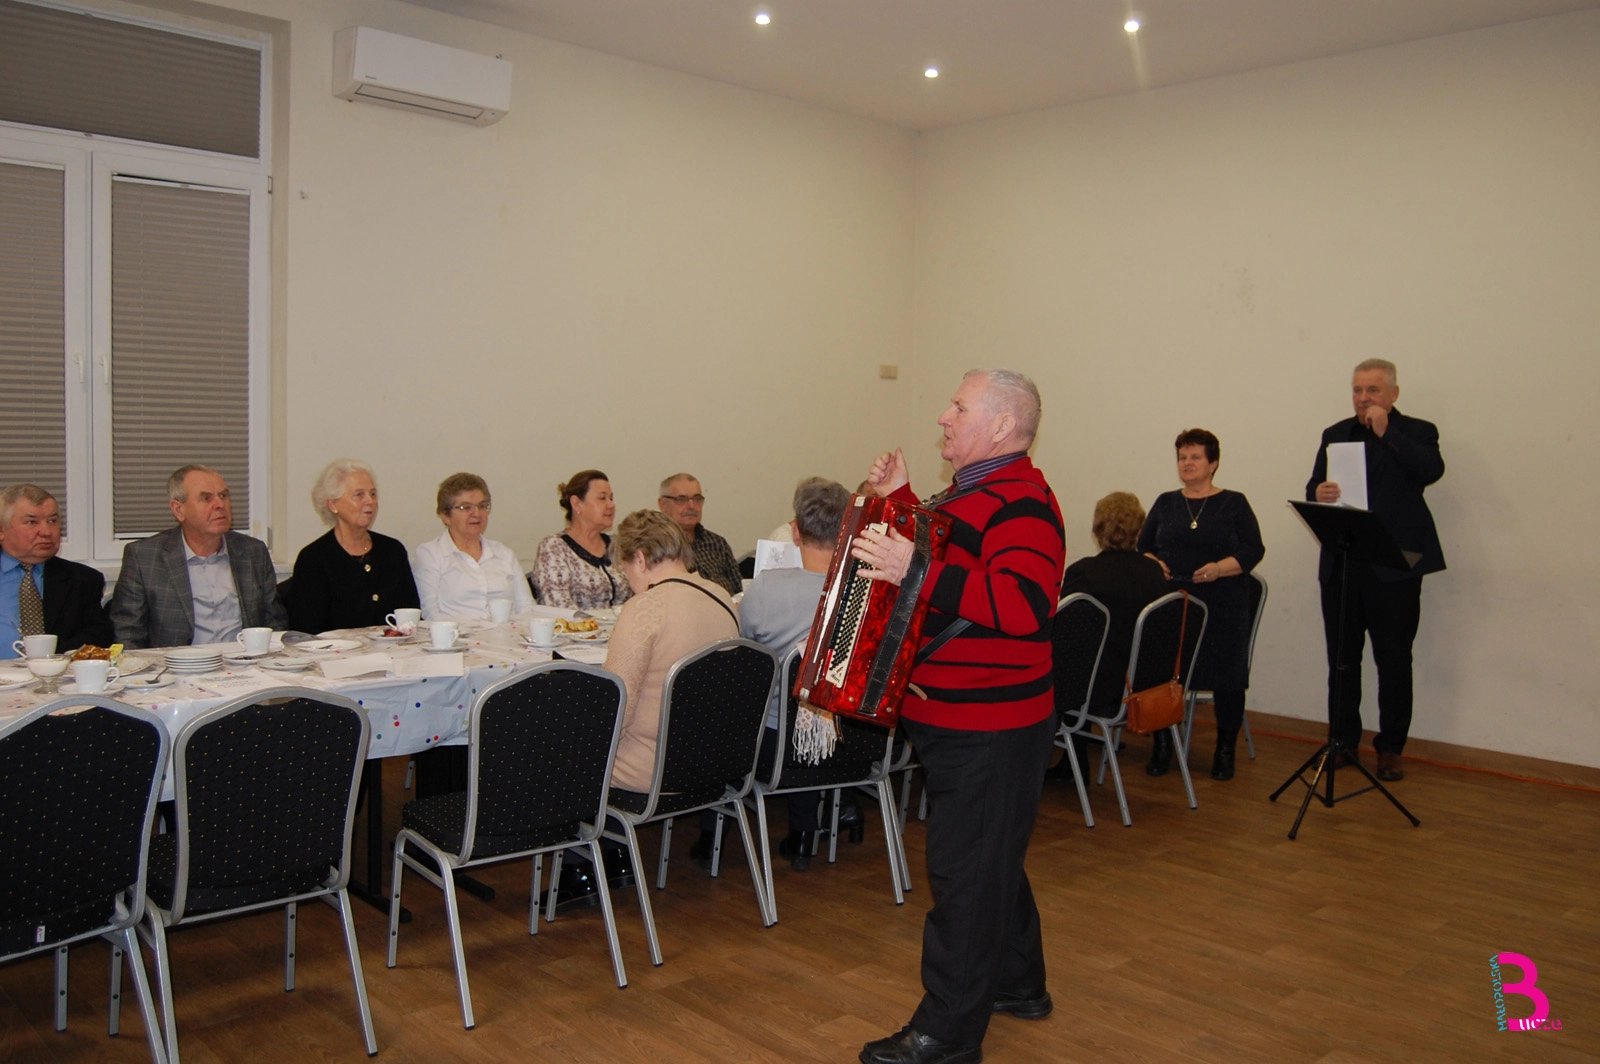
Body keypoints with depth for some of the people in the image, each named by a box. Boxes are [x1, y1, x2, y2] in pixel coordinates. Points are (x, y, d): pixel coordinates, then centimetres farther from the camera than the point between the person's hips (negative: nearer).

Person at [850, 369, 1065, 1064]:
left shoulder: (1020, 502, -19)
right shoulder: (975, 491, 14)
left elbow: (1025, 604, -33)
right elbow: (932, 549, 28)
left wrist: (918, 571, -38)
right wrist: (899, 501, 14)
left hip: (986, 728, -11)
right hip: (960, 718, 11)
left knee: (966, 873, -1)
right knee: (992, 858, 22)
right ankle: (1018, 983, 39)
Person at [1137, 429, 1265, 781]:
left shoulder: (1234, 504, 5)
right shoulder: (1166, 503, 14)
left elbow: (1253, 551, -2)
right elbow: (1143, 546, 12)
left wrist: (1219, 569, -19)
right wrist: (1153, 564, -10)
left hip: (1223, 607, -2)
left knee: (1226, 677, -5)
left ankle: (1225, 751, 11)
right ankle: (1161, 747, 6)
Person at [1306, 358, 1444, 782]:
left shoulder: (1416, 432, 3)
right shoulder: (1335, 435, 14)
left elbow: (1432, 471, -16)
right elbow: (1314, 488, 8)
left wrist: (1386, 432, -15)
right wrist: (1318, 494, -15)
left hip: (1394, 566, -3)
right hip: (1341, 564, 4)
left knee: (1394, 660, 4)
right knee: (1342, 658, 9)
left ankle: (1390, 749, 13)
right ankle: (1343, 742, 19)